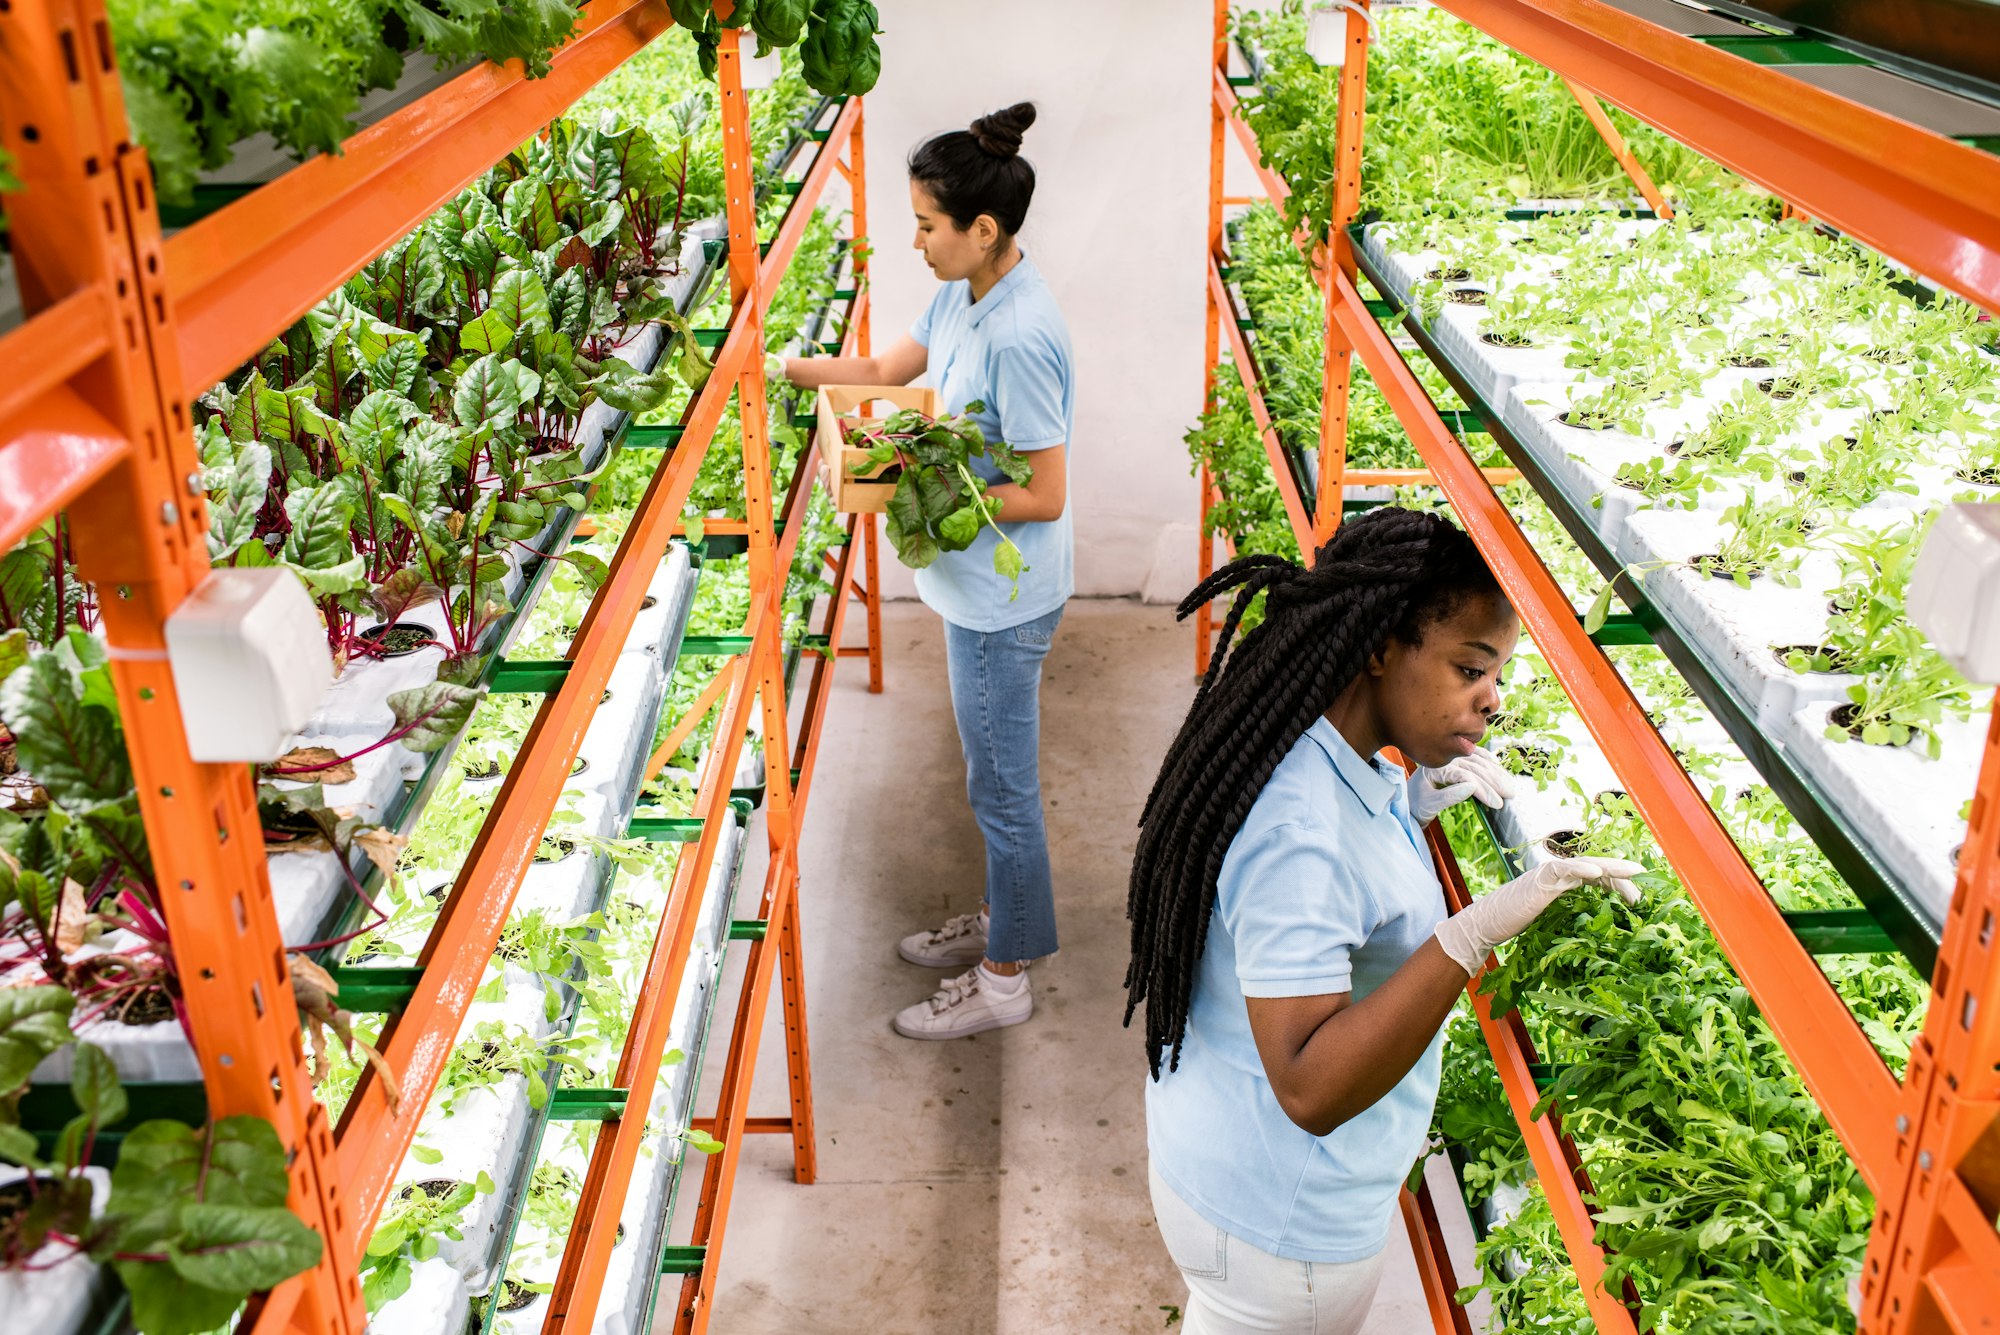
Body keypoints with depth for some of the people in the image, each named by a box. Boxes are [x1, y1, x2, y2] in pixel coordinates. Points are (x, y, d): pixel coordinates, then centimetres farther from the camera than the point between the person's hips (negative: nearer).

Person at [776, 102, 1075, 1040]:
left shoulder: (1019, 338, -28)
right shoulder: (963, 295, 2)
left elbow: (1043, 498, -26)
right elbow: (885, 370, 15)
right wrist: (779, 366, 7)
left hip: (1001, 601, -9)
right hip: (975, 587, 9)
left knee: (1000, 786, 6)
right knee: (994, 776, 24)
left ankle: (1004, 979, 22)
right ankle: (1000, 919, 43)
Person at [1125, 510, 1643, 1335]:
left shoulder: (1330, 755, -3)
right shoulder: (1298, 827, -34)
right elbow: (1311, 1090, -36)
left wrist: (1411, 809, -2)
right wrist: (1473, 934, -43)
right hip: (1279, 1223, -9)